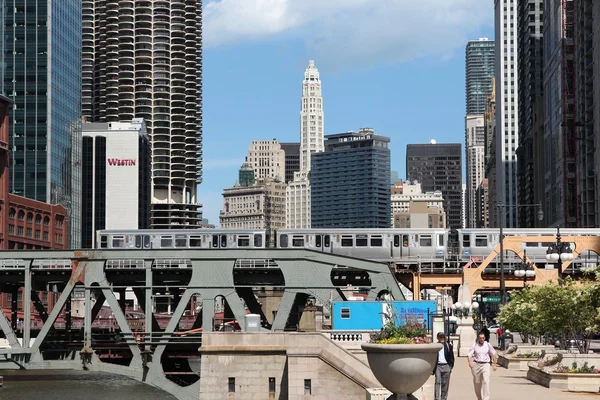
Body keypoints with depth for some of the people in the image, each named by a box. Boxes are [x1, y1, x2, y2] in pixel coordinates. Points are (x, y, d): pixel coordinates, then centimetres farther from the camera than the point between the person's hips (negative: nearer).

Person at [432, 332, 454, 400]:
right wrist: (432, 369, 2)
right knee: (438, 382, -10)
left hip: (446, 366, 1)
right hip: (438, 366, -1)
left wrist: (450, 367, 0)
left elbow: (451, 357, 9)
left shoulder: (448, 346, 7)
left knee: (445, 384, 4)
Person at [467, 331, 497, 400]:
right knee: (477, 383, 9)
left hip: (485, 365, -1)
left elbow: (493, 354, 12)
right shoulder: (474, 345, -1)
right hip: (476, 364, 1)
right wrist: (470, 362, -27)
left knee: (486, 381, -19)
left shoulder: (488, 345, 0)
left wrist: (494, 364, 14)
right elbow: (469, 354, -8)